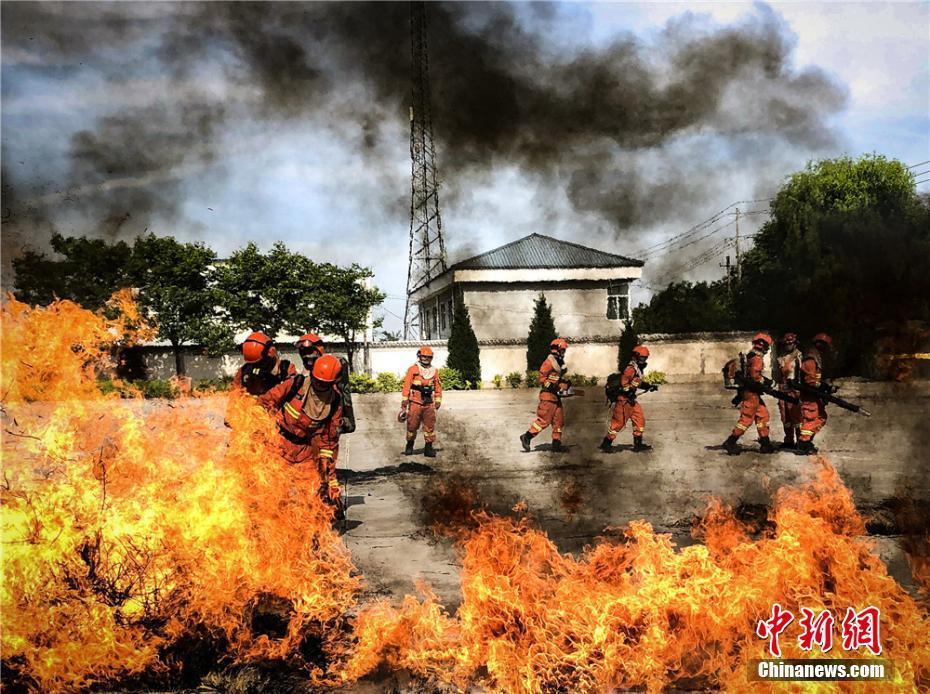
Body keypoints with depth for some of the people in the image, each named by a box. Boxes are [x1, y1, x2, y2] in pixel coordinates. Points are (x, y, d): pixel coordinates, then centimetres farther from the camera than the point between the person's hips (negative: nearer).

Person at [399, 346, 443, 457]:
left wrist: (438, 401, 10)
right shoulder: (412, 370, -1)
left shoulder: (434, 371, 9)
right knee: (412, 425, 5)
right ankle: (409, 446, 22)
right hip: (415, 402, -2)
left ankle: (429, 448, 8)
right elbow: (406, 386, -3)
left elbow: (438, 387, 14)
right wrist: (404, 402, -6)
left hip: (429, 403, 3)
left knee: (430, 426, 1)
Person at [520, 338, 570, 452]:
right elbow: (542, 378, -17)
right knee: (544, 420, -11)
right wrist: (553, 386, -21)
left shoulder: (559, 363, 18)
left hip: (556, 396, 10)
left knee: (559, 420, 9)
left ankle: (556, 443, 15)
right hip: (548, 395, -10)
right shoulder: (549, 362, -12)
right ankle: (526, 437, -4)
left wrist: (565, 384, 12)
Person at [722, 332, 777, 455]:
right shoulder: (757, 357, -15)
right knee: (747, 419, -6)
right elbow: (755, 375, -23)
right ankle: (730, 442, -3)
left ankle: (765, 443, 18)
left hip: (749, 391, 10)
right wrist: (765, 381, -8)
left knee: (763, 415, 14)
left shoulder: (751, 355, 15)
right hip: (751, 392, -10)